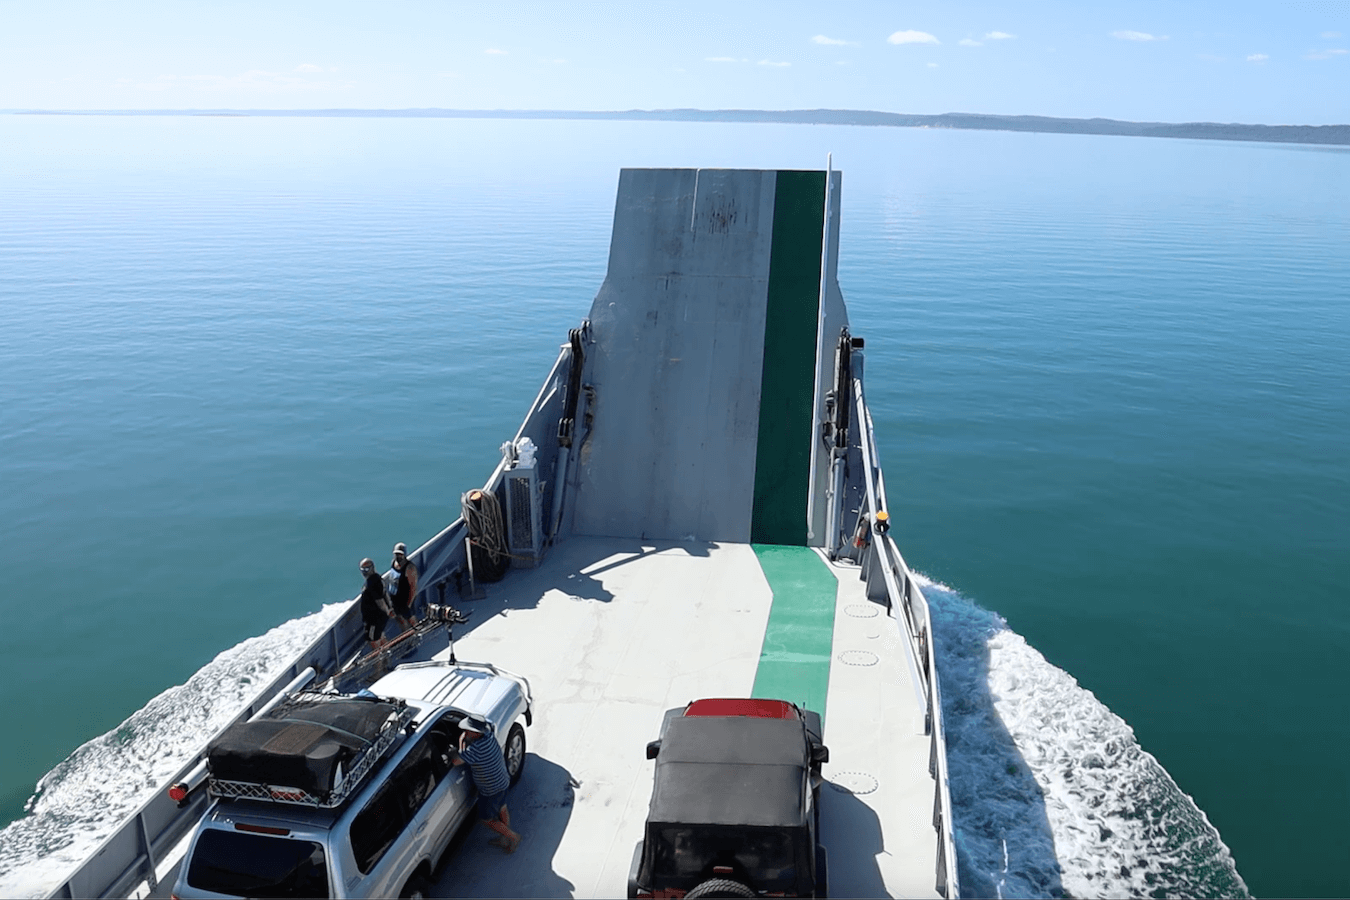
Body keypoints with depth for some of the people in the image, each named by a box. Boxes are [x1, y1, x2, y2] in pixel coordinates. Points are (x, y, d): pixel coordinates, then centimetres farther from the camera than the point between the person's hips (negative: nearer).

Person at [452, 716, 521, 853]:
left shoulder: (476, 748, -35)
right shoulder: (490, 738, -7)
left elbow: (456, 761, -32)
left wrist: (461, 743, -21)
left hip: (491, 789, -8)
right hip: (502, 781, 8)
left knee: (487, 819, 13)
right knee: (501, 810, 26)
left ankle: (513, 837, 21)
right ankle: (506, 839, 43)